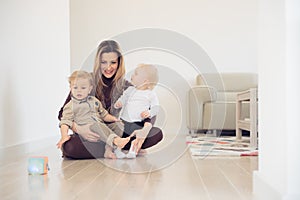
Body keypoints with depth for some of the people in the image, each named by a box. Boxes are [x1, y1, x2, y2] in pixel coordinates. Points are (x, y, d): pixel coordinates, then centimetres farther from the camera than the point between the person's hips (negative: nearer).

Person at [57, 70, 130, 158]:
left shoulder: (94, 101, 23)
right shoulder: (70, 106, 8)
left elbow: (103, 114, 31)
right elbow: (65, 122, -2)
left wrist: (112, 118, 11)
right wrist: (64, 136, -18)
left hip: (101, 127, 6)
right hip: (86, 129, -6)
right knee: (96, 125, -37)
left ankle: (109, 150, -34)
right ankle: (115, 140, -56)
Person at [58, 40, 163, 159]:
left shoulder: (126, 87, 4)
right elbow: (63, 113, -3)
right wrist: (78, 129, -24)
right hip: (92, 135, -1)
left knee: (157, 134, -17)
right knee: (70, 147, -35)